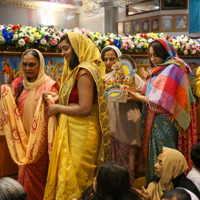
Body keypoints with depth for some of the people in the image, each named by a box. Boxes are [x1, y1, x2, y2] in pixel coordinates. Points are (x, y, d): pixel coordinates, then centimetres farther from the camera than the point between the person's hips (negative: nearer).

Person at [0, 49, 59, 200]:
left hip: (39, 140, -5)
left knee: (35, 175, 3)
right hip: (23, 140, 5)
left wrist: (50, 100, -30)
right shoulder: (18, 84, 6)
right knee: (24, 173, 15)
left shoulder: (49, 85, -9)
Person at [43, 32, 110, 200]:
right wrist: (55, 102, 6)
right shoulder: (77, 70, 14)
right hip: (73, 130, 9)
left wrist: (58, 108, -10)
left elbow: (84, 109, -22)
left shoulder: (84, 72, -15)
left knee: (73, 179, 2)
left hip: (81, 134, -9)